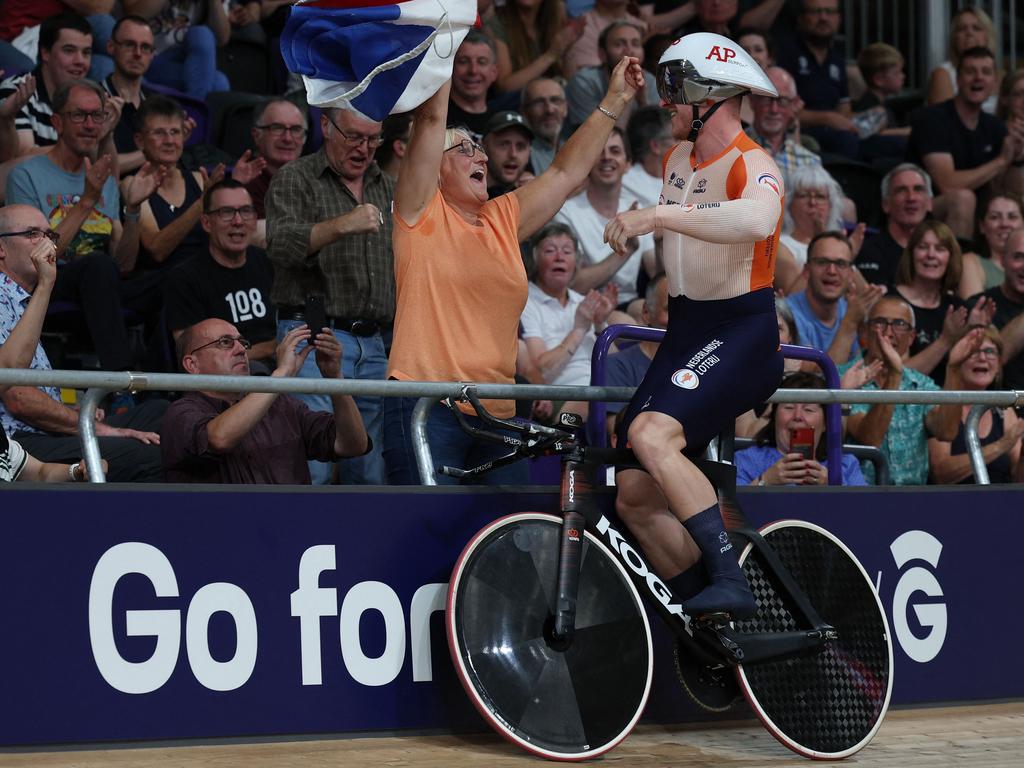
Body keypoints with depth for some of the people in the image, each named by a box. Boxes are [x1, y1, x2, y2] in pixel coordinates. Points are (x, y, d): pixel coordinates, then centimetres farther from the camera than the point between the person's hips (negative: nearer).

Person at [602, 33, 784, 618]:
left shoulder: (752, 166, -14)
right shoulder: (678, 159, 13)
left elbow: (756, 220, -40)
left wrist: (658, 215, -41)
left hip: (742, 335, -9)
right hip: (685, 333, 9)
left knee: (651, 434, -32)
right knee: (635, 496, 3)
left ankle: (732, 583, -27)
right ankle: (709, 616, 15)